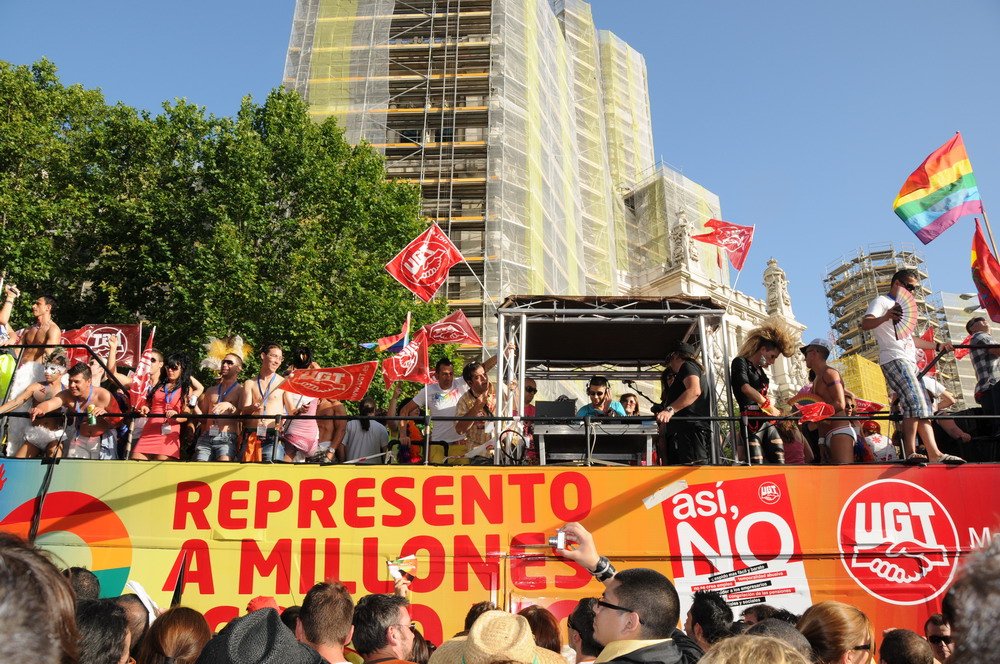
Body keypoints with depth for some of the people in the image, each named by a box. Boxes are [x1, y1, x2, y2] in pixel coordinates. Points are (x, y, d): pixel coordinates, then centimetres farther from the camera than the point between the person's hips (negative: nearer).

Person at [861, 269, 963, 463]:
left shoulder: (901, 307, 31)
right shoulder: (882, 301, 1)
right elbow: (865, 323, -19)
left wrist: (937, 346, 35)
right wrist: (885, 317, -38)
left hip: (909, 363, 10)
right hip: (894, 359, -10)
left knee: (923, 407, 4)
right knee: (915, 402, -23)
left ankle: (935, 454, 2)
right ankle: (910, 453, -29)